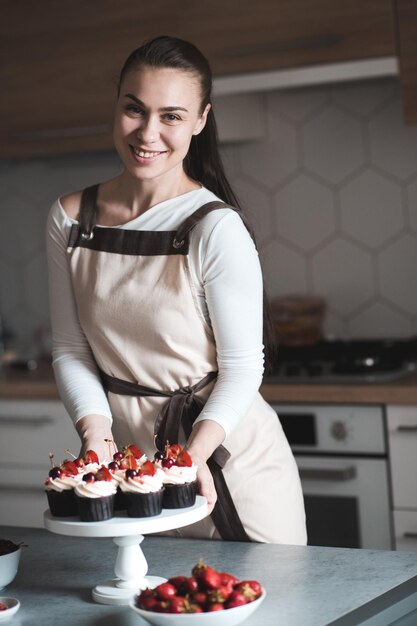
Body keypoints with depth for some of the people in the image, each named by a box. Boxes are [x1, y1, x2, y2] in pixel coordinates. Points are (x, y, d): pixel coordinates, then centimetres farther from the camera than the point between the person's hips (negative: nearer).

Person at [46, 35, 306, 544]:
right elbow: (70, 350, 0)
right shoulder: (70, 219, -3)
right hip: (129, 460, 4)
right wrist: (96, 435, -14)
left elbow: (241, 368, -13)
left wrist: (194, 455, -25)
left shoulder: (216, 228, -17)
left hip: (229, 458, -3)